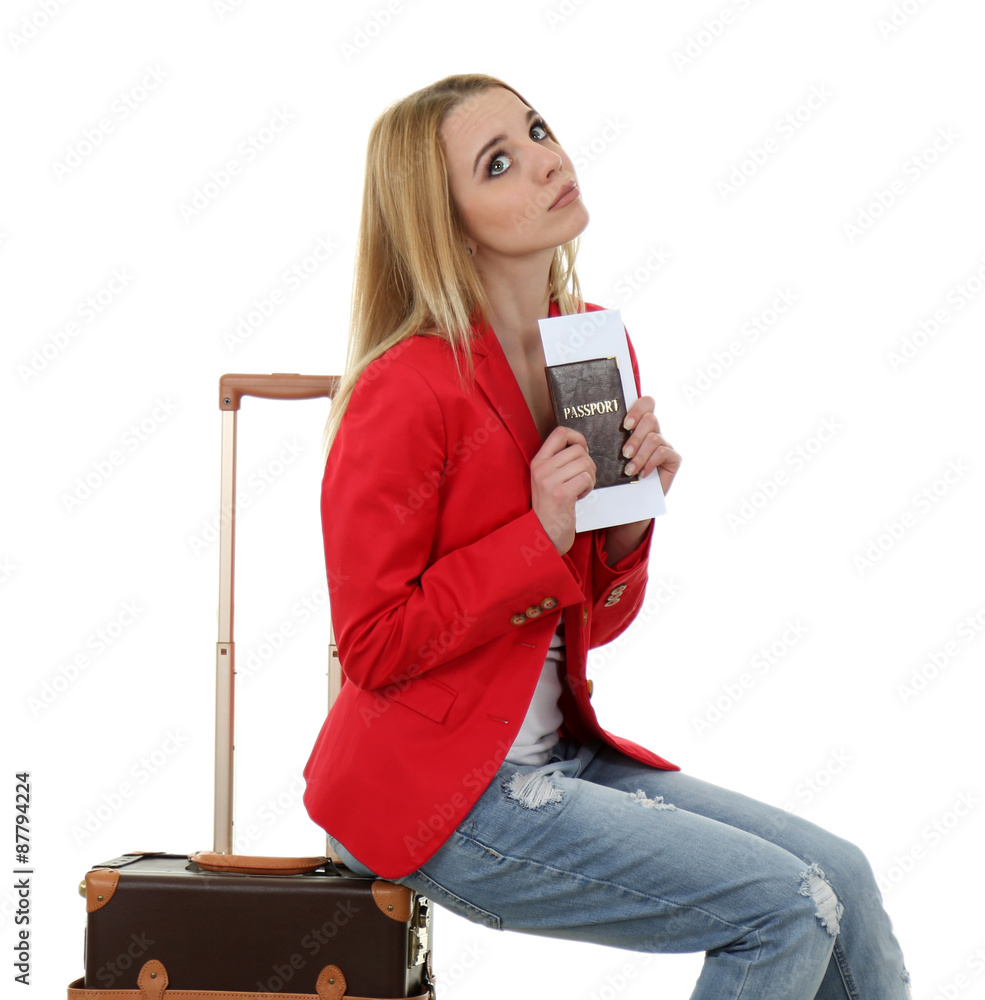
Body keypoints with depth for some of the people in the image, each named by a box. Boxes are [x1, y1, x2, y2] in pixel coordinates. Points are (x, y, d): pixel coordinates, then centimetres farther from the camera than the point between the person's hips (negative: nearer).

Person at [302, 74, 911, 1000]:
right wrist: (542, 533, -20)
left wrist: (629, 517, -8)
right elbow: (374, 648, -16)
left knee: (843, 877, -1)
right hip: (436, 792, -8)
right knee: (790, 907, -14)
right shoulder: (407, 392, -18)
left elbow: (592, 623, 12)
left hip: (559, 748, 8)